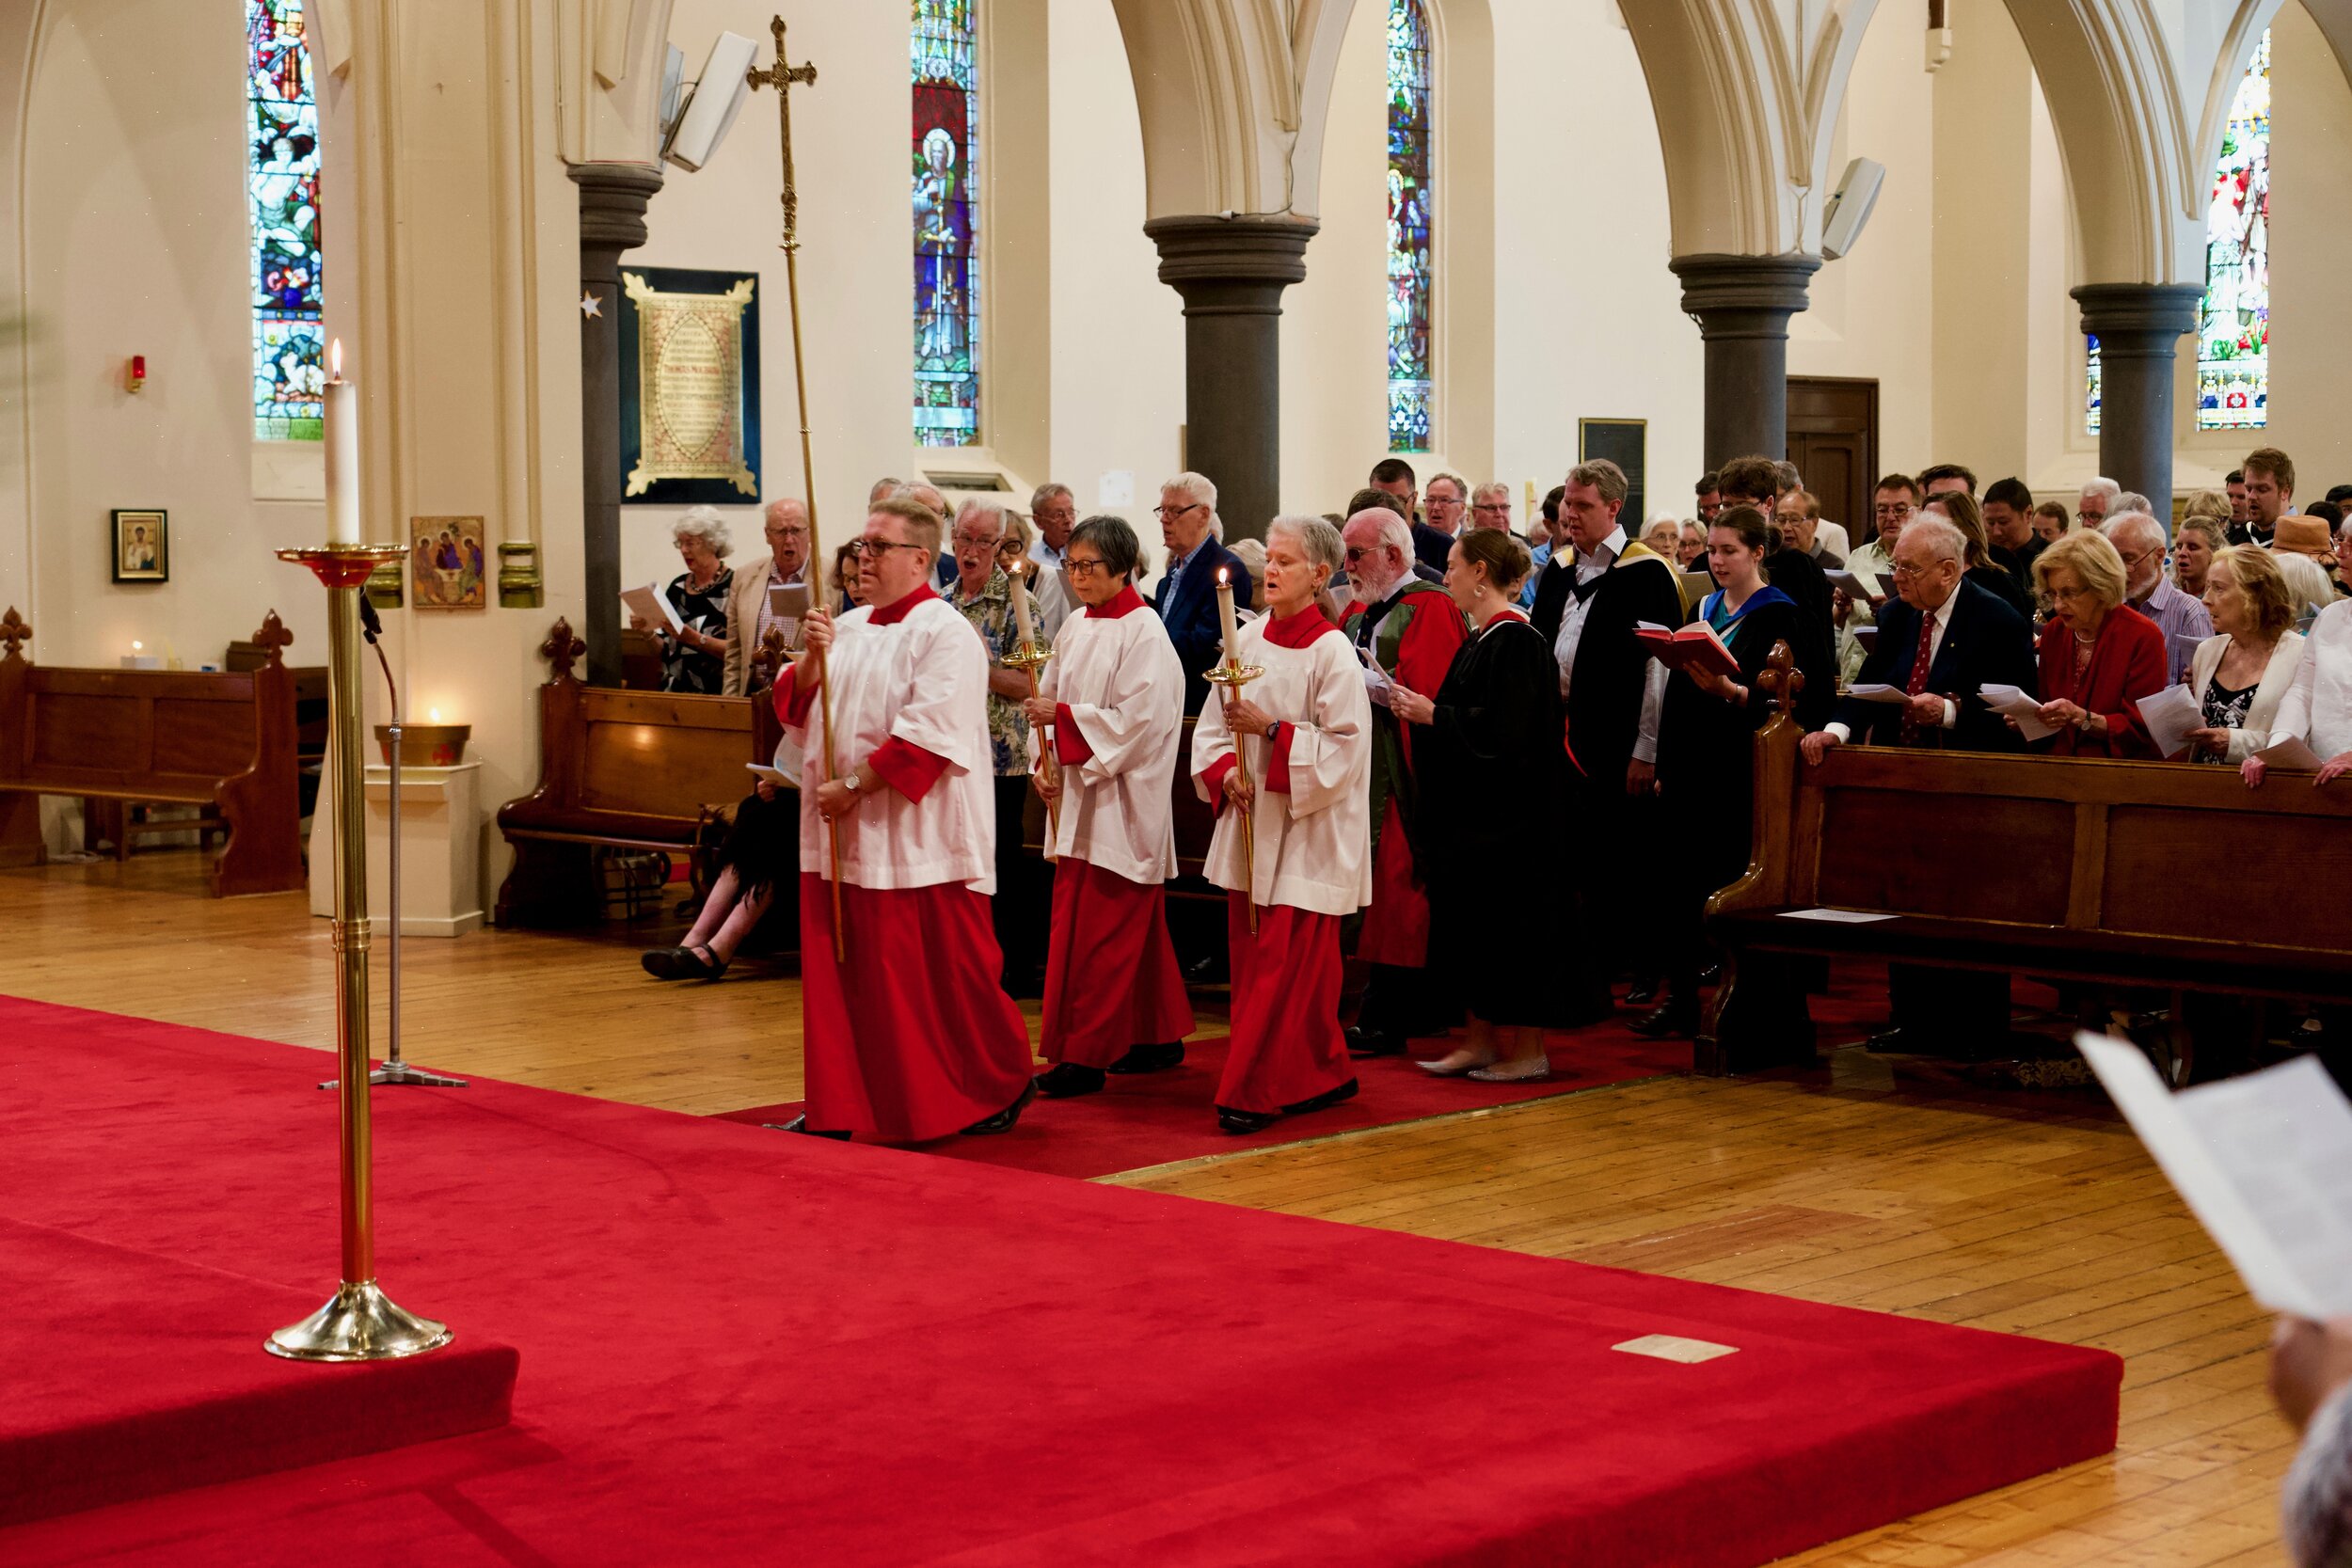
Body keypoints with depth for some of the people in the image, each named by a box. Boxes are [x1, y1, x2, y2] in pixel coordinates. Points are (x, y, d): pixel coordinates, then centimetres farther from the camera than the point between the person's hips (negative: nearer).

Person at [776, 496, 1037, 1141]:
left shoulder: (946, 635, -9)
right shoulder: (848, 629, 14)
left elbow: (928, 735, -18)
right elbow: (795, 710, 11)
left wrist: (855, 786, -17)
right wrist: (812, 659, -7)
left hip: (917, 840, -7)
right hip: (841, 836, 7)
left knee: (944, 978, 0)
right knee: (839, 974, 8)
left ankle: (1004, 1085, 18)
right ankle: (836, 1106, 14)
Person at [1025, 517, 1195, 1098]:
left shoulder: (1143, 632, -11)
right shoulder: (1076, 627, 12)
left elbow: (1135, 720, -17)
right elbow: (1052, 698, 13)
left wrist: (1063, 717, -18)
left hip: (1122, 801, -7)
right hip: (1078, 797, 7)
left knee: (1097, 931, -7)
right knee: (1135, 930, 14)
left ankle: (1083, 1054, -3)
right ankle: (1158, 1038, 23)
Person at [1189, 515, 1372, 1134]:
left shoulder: (1332, 652, -11)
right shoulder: (1246, 640, 7)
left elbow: (1344, 747, -14)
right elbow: (1212, 724, 12)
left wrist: (1271, 729, -18)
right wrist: (1227, 773, -6)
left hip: (1306, 829, -7)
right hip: (1249, 822, 7)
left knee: (1282, 962, -6)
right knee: (1251, 957, 9)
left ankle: (1257, 1091, 0)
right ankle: (1323, 1075, 21)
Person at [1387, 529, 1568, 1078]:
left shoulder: (1514, 641, -17)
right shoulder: (1480, 638, 13)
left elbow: (1502, 729, -24)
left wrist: (1431, 715, -16)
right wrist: (1418, 709, 4)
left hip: (1505, 817, -10)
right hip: (1468, 813, 10)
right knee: (1466, 922, 12)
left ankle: (1529, 1050, 4)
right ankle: (1482, 1039, 19)